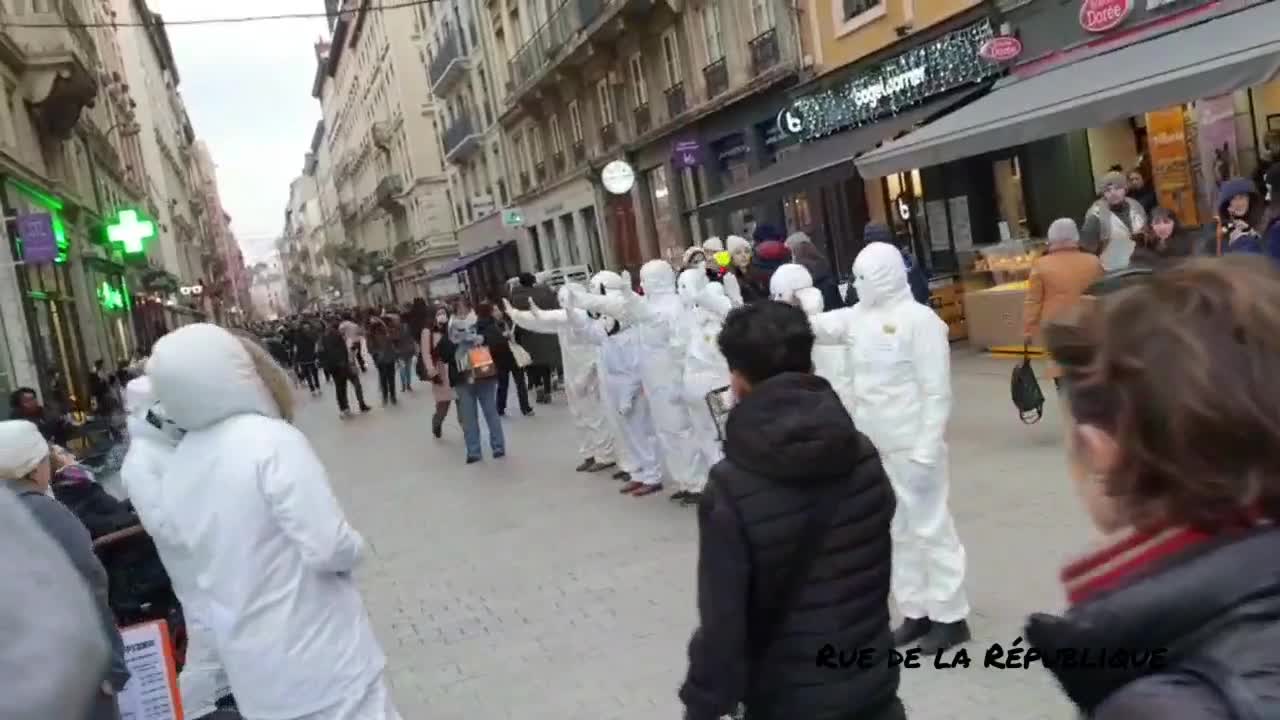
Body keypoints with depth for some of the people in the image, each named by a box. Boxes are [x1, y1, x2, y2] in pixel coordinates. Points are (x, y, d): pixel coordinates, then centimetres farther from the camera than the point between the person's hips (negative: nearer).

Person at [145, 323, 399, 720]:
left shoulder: (176, 467, 2)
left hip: (253, 670, 7)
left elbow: (186, 564, 15)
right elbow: (329, 548, -25)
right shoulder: (272, 440, -22)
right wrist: (354, 547, -5)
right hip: (319, 657, -7)